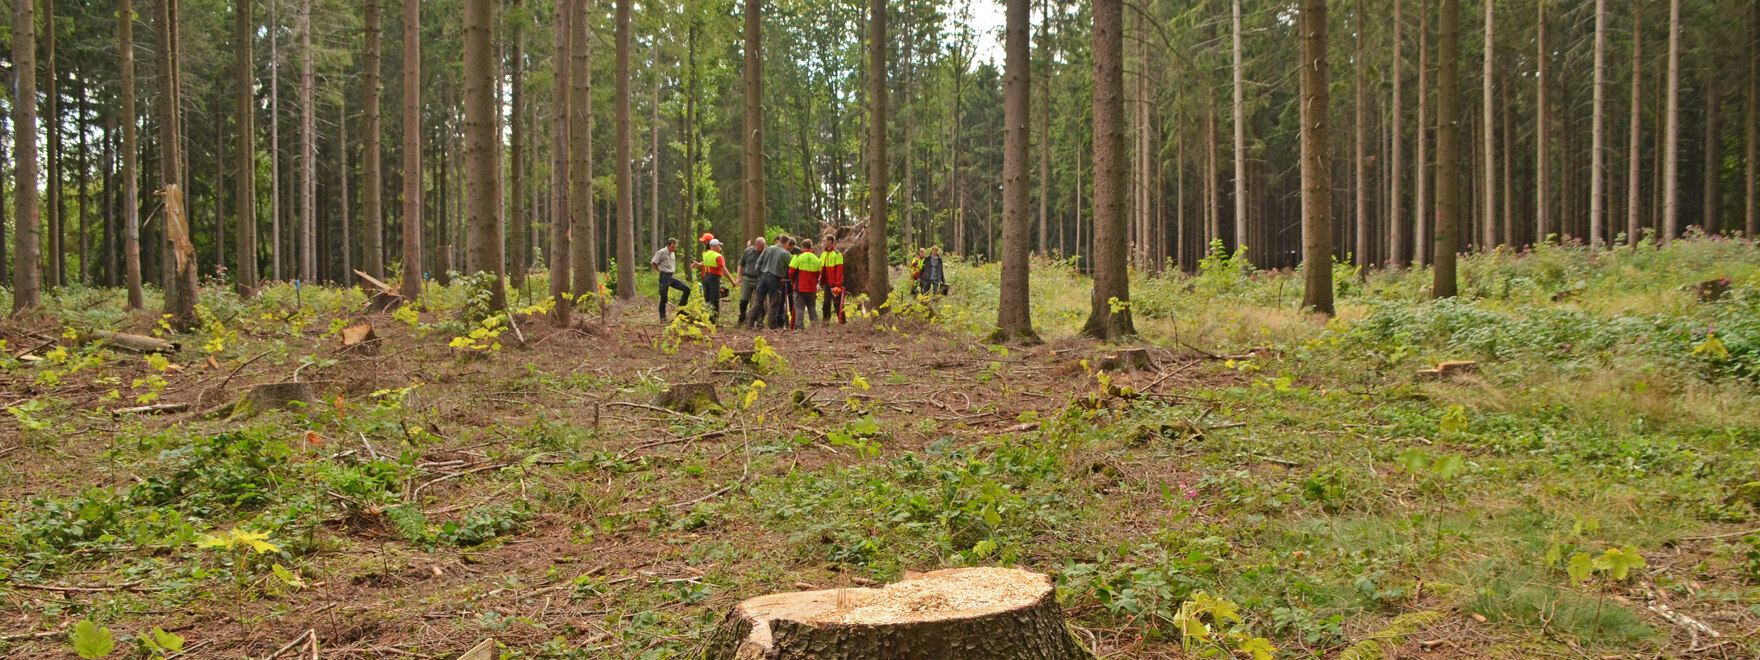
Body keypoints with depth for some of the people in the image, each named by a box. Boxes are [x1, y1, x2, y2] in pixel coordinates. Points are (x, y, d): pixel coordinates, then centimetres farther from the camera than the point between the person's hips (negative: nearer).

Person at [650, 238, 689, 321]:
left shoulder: (672, 253, 14)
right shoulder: (661, 252, -9)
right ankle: (662, 317, 4)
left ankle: (680, 309, 4)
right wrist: (660, 271, -6)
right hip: (665, 277, -8)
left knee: (687, 289, -1)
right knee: (664, 296, -5)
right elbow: (652, 263, -11)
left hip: (671, 277, 8)